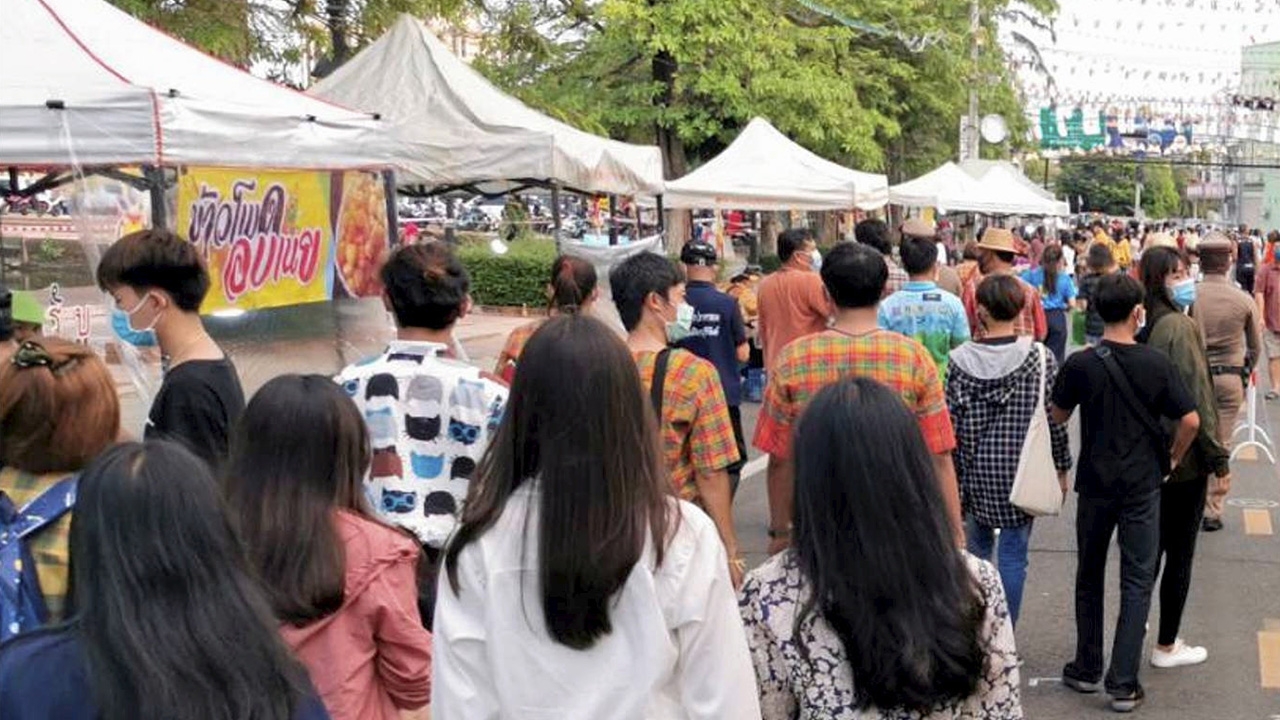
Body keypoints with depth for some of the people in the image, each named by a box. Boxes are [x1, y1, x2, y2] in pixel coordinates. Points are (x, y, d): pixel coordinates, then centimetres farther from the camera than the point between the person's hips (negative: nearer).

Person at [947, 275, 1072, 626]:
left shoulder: (961, 360, -7)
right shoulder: (1040, 358, -8)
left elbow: (951, 423, -4)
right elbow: (1054, 419, -4)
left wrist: (951, 476, 6)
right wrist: (1061, 468, 8)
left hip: (976, 470, 1)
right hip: (1022, 470, -1)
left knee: (977, 548, 18)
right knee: (1013, 555, 6)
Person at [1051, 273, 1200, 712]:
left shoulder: (1080, 364, -11)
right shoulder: (1157, 363, -10)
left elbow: (1058, 417, 2)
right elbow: (1190, 420, -9)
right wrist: (1173, 459, 6)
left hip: (1095, 483, 1)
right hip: (1143, 484, -1)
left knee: (1089, 577, 16)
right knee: (1137, 582, 6)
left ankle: (1087, 669, 25)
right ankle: (1124, 684, 3)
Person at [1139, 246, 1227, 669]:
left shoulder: (1149, 327, 3)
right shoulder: (1180, 327, -21)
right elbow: (1196, 399, -21)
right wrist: (1217, 456, -12)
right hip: (1185, 455, -8)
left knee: (1153, 544, 21)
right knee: (1180, 552, 5)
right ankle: (1166, 647, 15)